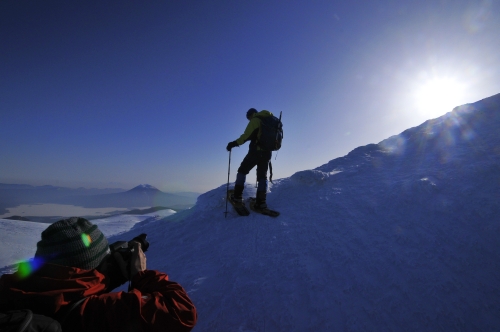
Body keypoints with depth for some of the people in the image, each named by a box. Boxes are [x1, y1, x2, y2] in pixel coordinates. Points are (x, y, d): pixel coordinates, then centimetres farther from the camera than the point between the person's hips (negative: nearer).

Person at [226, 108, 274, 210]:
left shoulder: (255, 120, -2)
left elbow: (246, 135, -12)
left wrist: (234, 143, -8)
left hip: (256, 151, -6)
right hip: (267, 153, 7)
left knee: (242, 171, 8)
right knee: (262, 176, 10)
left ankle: (237, 196, 2)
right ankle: (261, 201, 0)